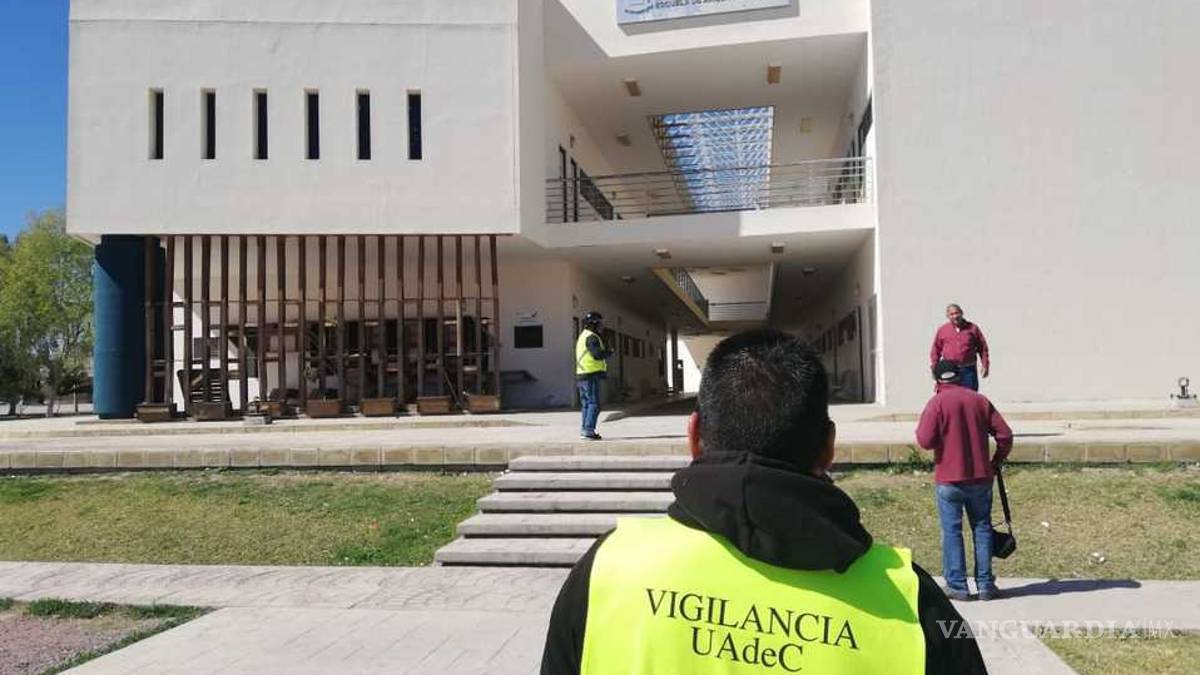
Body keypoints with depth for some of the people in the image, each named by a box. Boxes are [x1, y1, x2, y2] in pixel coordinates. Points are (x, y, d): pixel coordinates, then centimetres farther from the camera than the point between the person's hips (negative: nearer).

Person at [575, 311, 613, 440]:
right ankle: (588, 430, -12)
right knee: (594, 404, -9)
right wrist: (609, 352, -7)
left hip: (582, 375, 10)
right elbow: (597, 354, -24)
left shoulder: (582, 336, 20)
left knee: (586, 404, 13)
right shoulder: (591, 337, -12)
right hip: (592, 375, -10)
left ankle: (584, 430, 15)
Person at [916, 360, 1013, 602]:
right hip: (981, 478, 4)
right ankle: (985, 585, 15)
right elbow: (1005, 435, 3)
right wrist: (997, 461, 18)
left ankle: (957, 586, 6)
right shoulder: (980, 400, 5)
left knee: (952, 531, 4)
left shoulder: (937, 402, -8)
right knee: (982, 528, 12)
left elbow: (925, 441, -16)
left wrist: (922, 426, 5)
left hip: (949, 480, -4)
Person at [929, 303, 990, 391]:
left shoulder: (973, 328, 5)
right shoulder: (942, 330, 6)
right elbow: (936, 349, 10)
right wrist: (934, 367, 3)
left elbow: (982, 347, 8)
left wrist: (985, 365, 1)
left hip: (968, 370, 0)